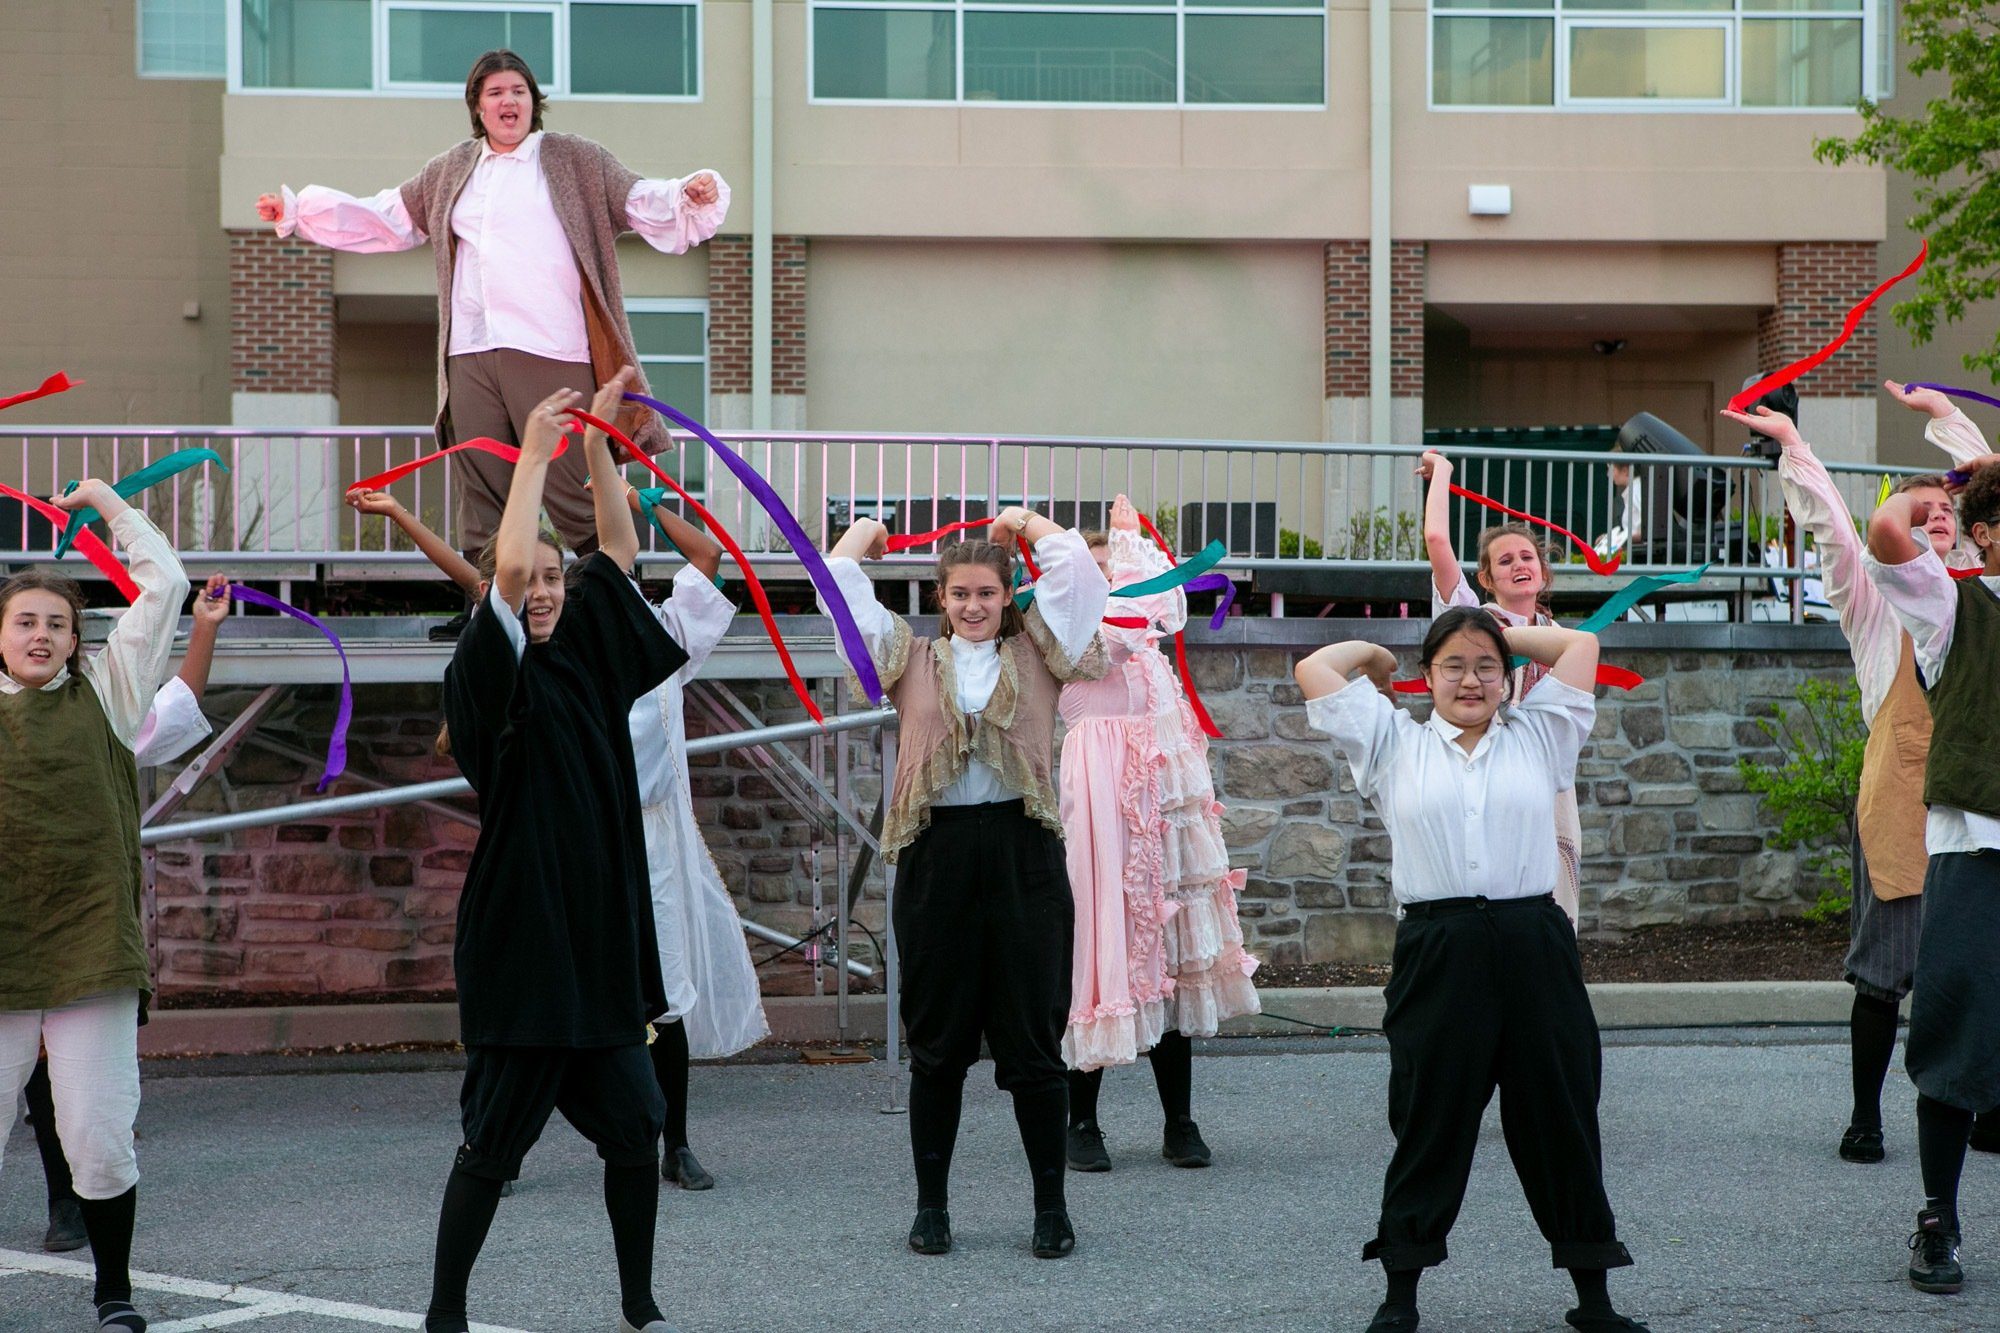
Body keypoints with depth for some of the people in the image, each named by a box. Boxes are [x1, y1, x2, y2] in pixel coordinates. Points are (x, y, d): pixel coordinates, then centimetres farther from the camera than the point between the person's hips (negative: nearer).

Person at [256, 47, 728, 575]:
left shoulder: (576, 160, 9)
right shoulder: (450, 172, 21)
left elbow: (641, 201, 1)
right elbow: (384, 219, 29)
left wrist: (692, 195, -20)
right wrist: (296, 209, 26)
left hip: (551, 354, -4)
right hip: (471, 356, 4)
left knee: (572, 495, -10)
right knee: (481, 502, 4)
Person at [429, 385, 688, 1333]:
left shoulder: (585, 658, 11)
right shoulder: (486, 675, -8)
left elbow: (620, 552, 15)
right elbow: (506, 566, -23)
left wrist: (598, 450, 6)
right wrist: (534, 453, -15)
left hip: (598, 937, 6)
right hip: (520, 939, -6)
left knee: (635, 1128, 8)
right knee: (494, 1141, -1)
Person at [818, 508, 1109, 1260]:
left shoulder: (1036, 654, 11)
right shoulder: (912, 661, 12)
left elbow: (1076, 569, 5)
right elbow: (841, 587, 9)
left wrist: (1024, 523, 20)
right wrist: (866, 532, 25)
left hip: (1022, 851, -1)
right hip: (936, 852, 1)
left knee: (1032, 1039, 3)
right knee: (937, 1042, 8)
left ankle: (1051, 1208, 12)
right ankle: (931, 1205, 17)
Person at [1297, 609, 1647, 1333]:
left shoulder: (1539, 737, 16)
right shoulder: (1394, 743, 12)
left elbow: (1580, 644, 18)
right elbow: (1314, 669, 10)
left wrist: (1501, 634, 24)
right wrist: (1375, 656, 26)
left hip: (1534, 947, 2)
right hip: (1438, 952, -1)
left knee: (1562, 1117, 7)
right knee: (1429, 1123, 4)